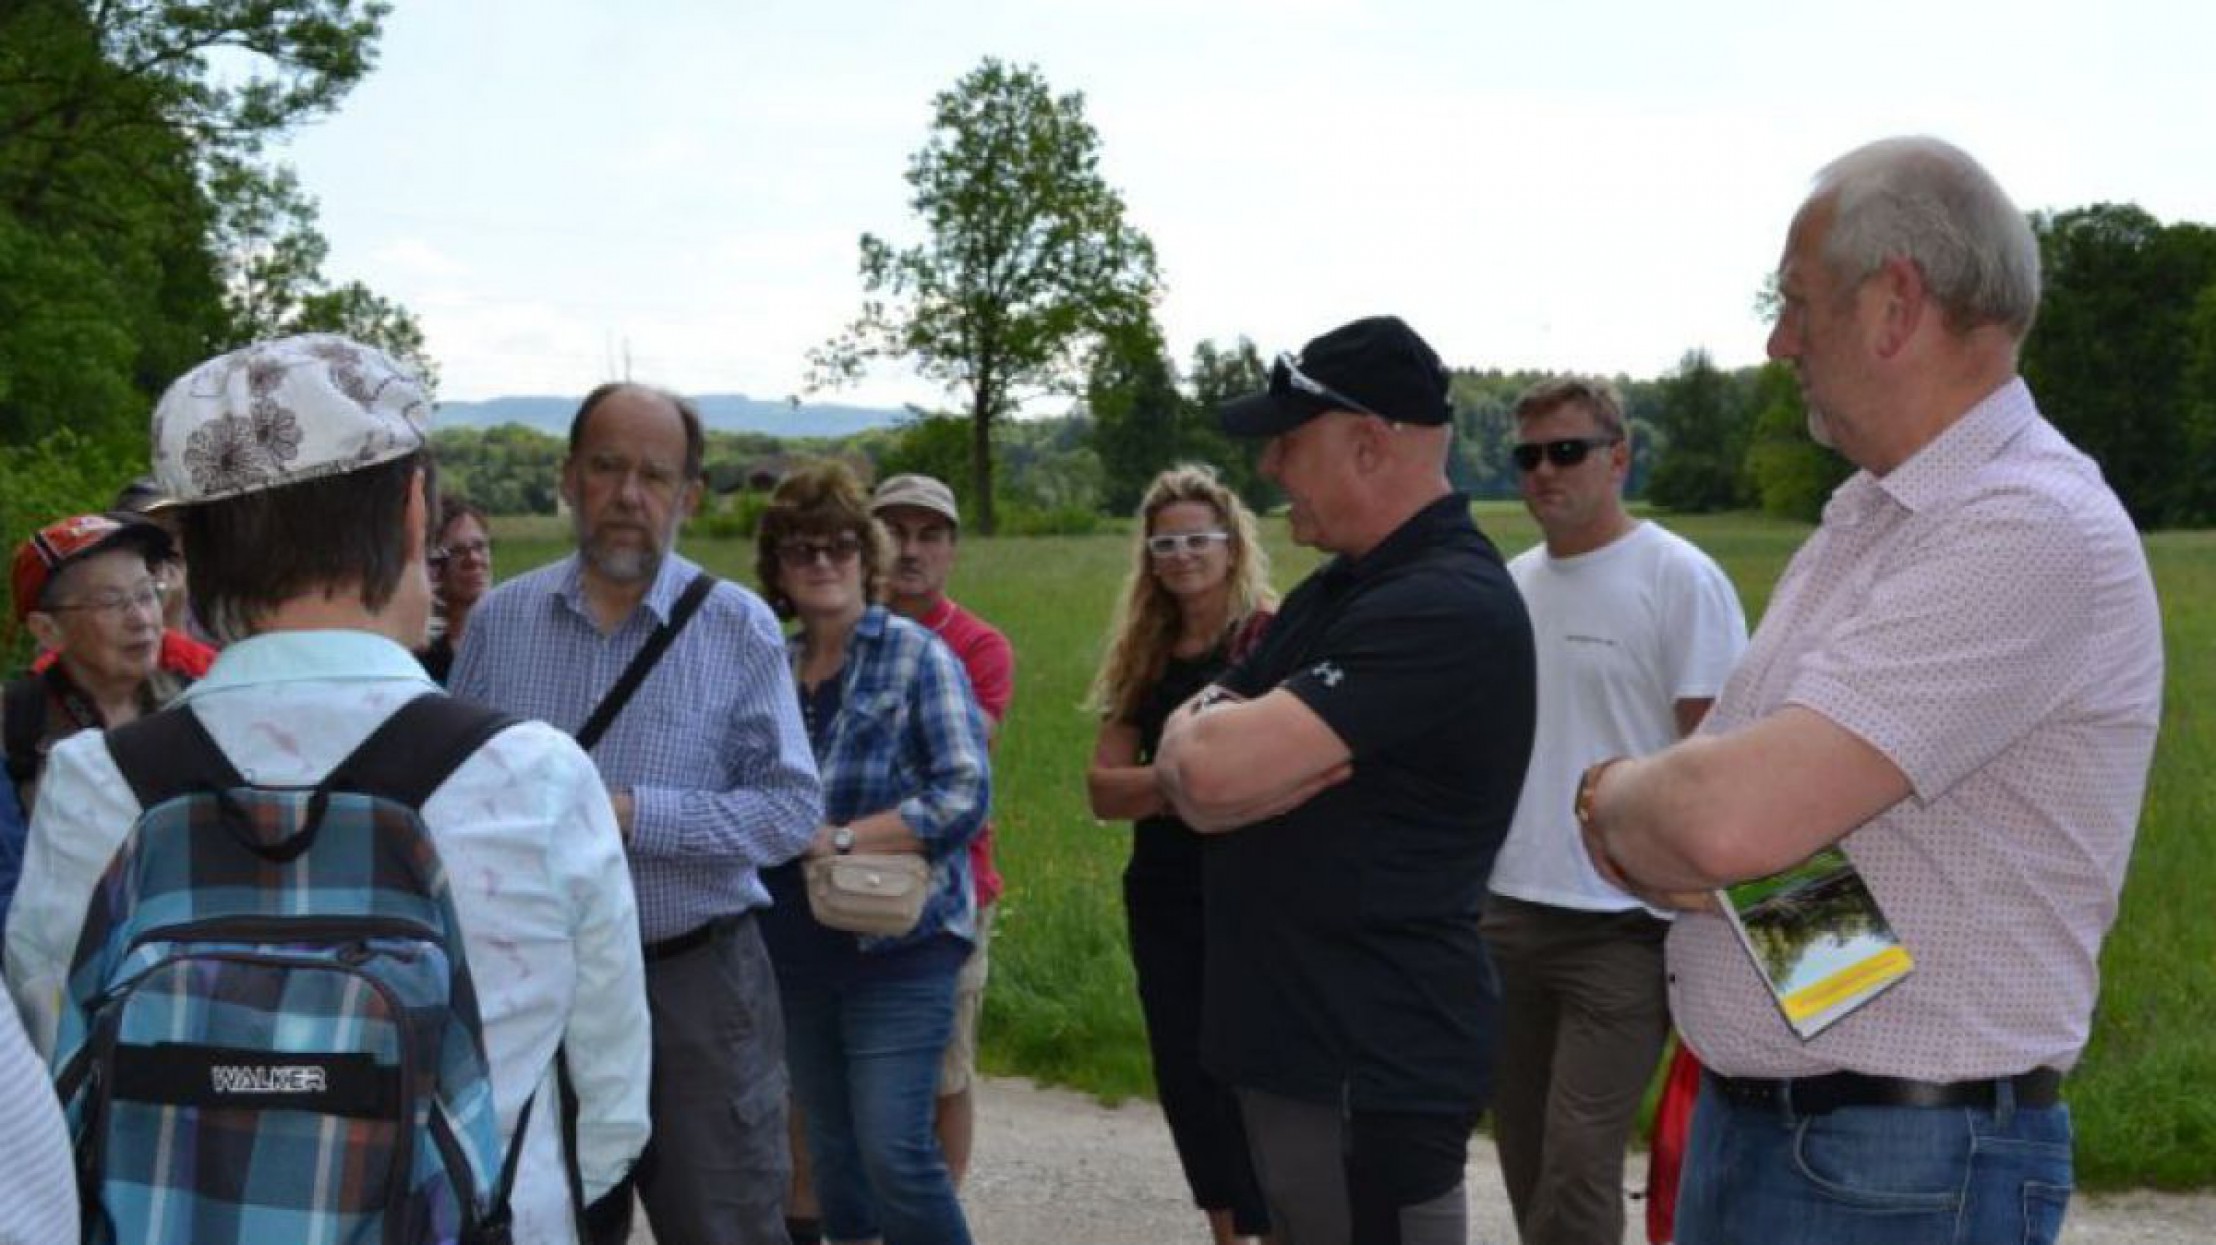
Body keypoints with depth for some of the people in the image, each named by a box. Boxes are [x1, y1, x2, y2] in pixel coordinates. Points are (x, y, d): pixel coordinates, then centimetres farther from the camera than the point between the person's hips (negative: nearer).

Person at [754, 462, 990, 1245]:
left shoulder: (918, 657, -6)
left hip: (898, 945, -5)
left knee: (895, 1151, -11)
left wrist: (839, 839, -19)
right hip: (797, 948, 5)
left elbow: (964, 796, -15)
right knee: (832, 1147, 13)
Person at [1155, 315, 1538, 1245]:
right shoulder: (1335, 592, 14)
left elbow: (1215, 766, -27)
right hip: (1293, 1047, 10)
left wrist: (1201, 725, -4)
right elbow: (1190, 778, 10)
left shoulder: (1448, 606, -20)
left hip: (1374, 1071, -10)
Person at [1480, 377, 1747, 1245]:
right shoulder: (1510, 583, 11)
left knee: (1577, 1167, -8)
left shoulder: (1680, 579, -9)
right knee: (1525, 1160, 15)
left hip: (1624, 924, -7)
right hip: (1508, 913, 7)